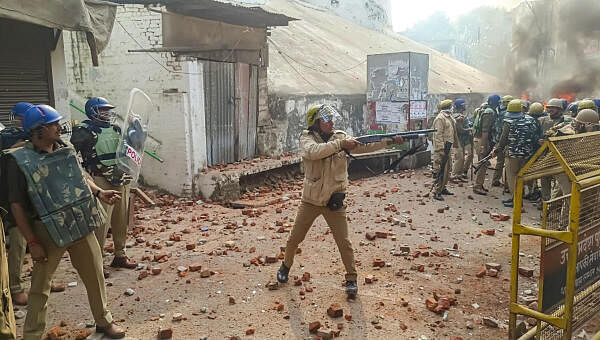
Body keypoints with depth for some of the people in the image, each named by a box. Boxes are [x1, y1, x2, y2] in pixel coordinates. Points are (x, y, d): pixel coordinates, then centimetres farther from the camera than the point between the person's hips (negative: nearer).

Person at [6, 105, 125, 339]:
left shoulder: (66, 149, 2)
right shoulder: (19, 160, -12)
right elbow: (17, 206, -10)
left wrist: (98, 192, -1)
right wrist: (32, 243, -11)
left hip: (81, 225, 5)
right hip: (48, 232, -4)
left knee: (95, 276, 14)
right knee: (40, 286, 11)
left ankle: (104, 321, 33)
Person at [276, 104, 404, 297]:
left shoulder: (340, 137, -1)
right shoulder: (306, 138, -8)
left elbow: (364, 146, -10)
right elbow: (314, 152, -29)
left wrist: (389, 141, -21)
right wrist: (340, 144, -31)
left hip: (334, 202, 1)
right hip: (310, 200, 0)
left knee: (344, 242, 1)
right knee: (294, 239, 13)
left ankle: (351, 279, 17)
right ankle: (286, 266, 38)